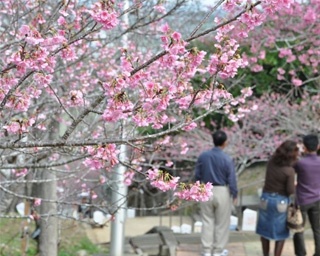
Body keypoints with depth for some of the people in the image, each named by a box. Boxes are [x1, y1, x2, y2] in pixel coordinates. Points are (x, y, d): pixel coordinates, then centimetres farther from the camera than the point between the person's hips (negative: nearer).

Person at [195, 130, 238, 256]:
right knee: (221, 223, 10)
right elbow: (231, 179, -12)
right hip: (222, 192, -3)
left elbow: (197, 175, 3)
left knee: (207, 221, 13)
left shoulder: (203, 156, -5)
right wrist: (234, 194, 2)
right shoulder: (227, 159, -16)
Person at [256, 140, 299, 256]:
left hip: (266, 198, 4)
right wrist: (293, 185, 5)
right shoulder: (289, 170, -20)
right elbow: (290, 191, -15)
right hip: (281, 201, -4)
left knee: (265, 229, 19)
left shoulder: (271, 161, -7)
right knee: (281, 233, 11)